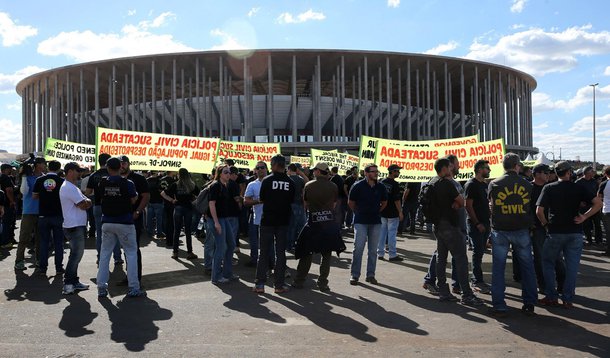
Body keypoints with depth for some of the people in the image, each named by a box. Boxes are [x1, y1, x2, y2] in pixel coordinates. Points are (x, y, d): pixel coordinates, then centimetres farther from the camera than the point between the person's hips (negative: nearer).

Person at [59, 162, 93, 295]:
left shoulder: (69, 186, 20)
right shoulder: (69, 188, -16)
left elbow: (83, 202, 18)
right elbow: (84, 205, -18)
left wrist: (86, 201, 0)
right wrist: (90, 201, 0)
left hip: (75, 225, 11)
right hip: (75, 226, -11)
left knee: (76, 254, 15)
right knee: (76, 255, -8)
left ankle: (73, 282, 21)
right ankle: (68, 283, -4)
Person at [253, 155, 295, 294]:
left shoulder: (267, 180, -9)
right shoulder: (290, 182, -2)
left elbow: (262, 199, 0)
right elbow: (292, 200, 7)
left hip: (267, 220, -2)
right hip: (283, 221, 2)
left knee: (264, 252, 6)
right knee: (280, 252, 8)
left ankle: (260, 284, 7)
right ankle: (279, 284, 10)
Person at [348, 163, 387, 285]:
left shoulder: (381, 187, 3)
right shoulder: (358, 186, -7)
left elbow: (384, 203, 19)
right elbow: (350, 203, 5)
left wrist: (376, 212, 12)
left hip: (376, 222, 4)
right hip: (360, 222, -3)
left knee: (373, 250, 8)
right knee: (358, 248, -6)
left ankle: (370, 275, 17)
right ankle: (355, 275, 3)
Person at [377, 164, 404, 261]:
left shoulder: (381, 182, 5)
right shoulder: (394, 184, -14)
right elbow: (397, 200, -16)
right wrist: (400, 212, -9)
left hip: (382, 212, 6)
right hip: (393, 213, -6)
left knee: (382, 232, 11)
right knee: (392, 233, -1)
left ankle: (380, 253, 15)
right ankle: (392, 254, 4)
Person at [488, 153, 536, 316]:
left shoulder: (494, 184, -4)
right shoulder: (526, 184, 0)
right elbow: (531, 208, 7)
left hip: (500, 231, -1)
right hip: (522, 230, 1)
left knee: (498, 268, 4)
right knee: (527, 266, 13)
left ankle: (499, 306, 4)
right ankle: (529, 304, 17)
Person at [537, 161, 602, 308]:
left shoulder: (549, 188, -4)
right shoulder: (579, 188, 0)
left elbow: (539, 211, -12)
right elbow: (598, 203, -9)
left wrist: (546, 224, 3)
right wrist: (584, 217, -5)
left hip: (555, 232, -1)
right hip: (575, 232, 2)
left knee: (548, 263, 13)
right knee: (572, 266, 8)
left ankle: (551, 297, 11)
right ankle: (568, 299, 10)